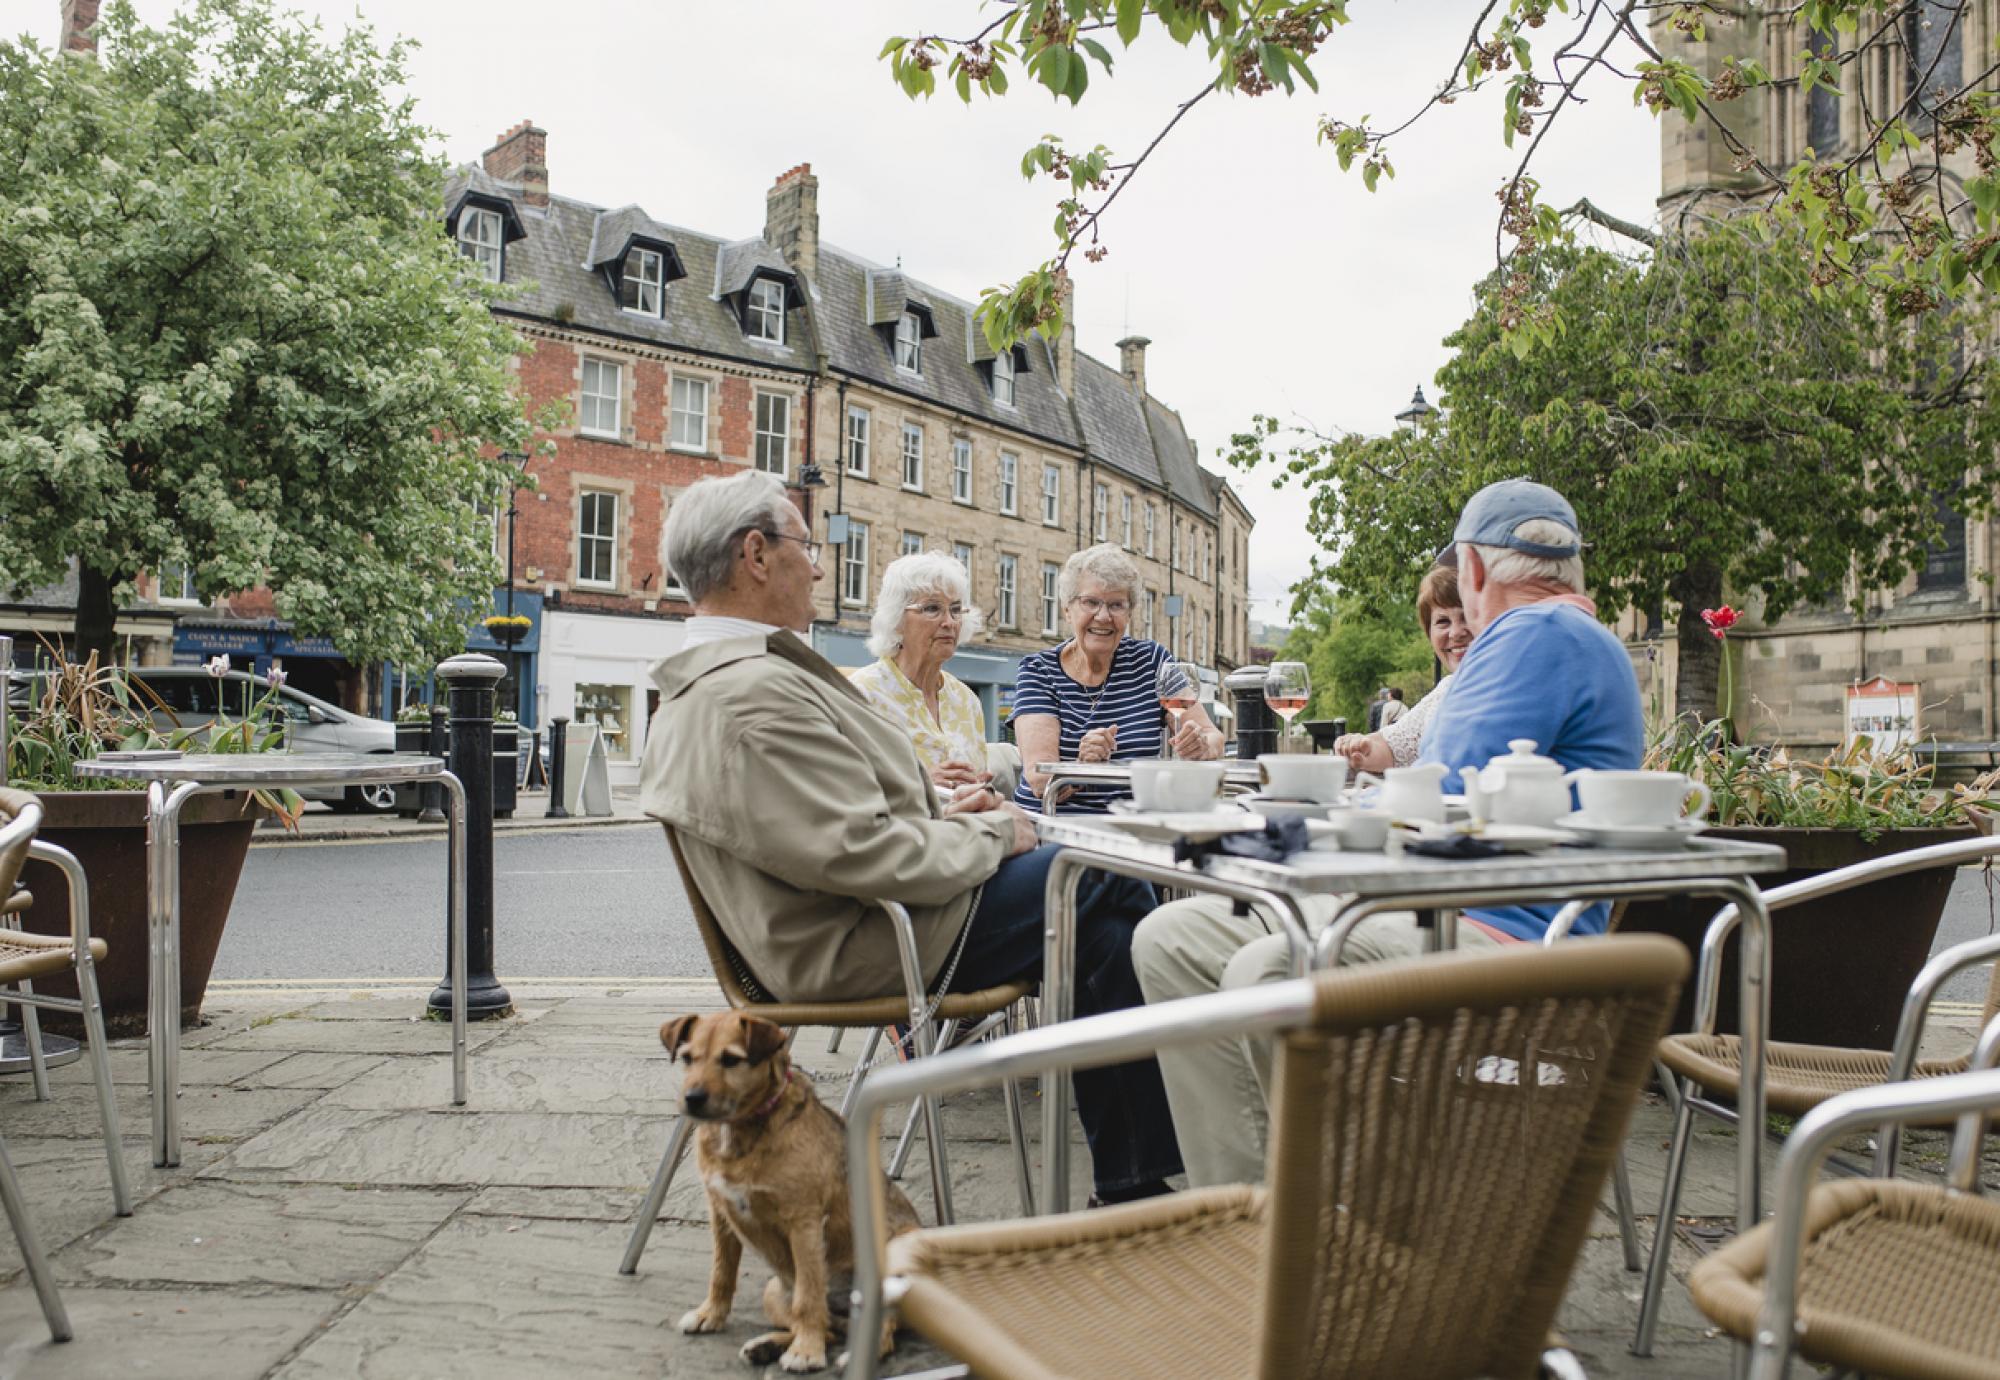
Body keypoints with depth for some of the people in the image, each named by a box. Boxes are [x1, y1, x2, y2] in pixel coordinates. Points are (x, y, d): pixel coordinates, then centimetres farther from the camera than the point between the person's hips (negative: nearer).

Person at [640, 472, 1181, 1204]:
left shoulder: (695, 688, 11)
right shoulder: (753, 693, -25)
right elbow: (867, 856, -28)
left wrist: (938, 814, 10)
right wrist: (989, 835, -11)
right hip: (871, 944, -11)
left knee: (1104, 936, 8)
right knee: (1111, 882, -6)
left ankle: (1129, 1180, 15)